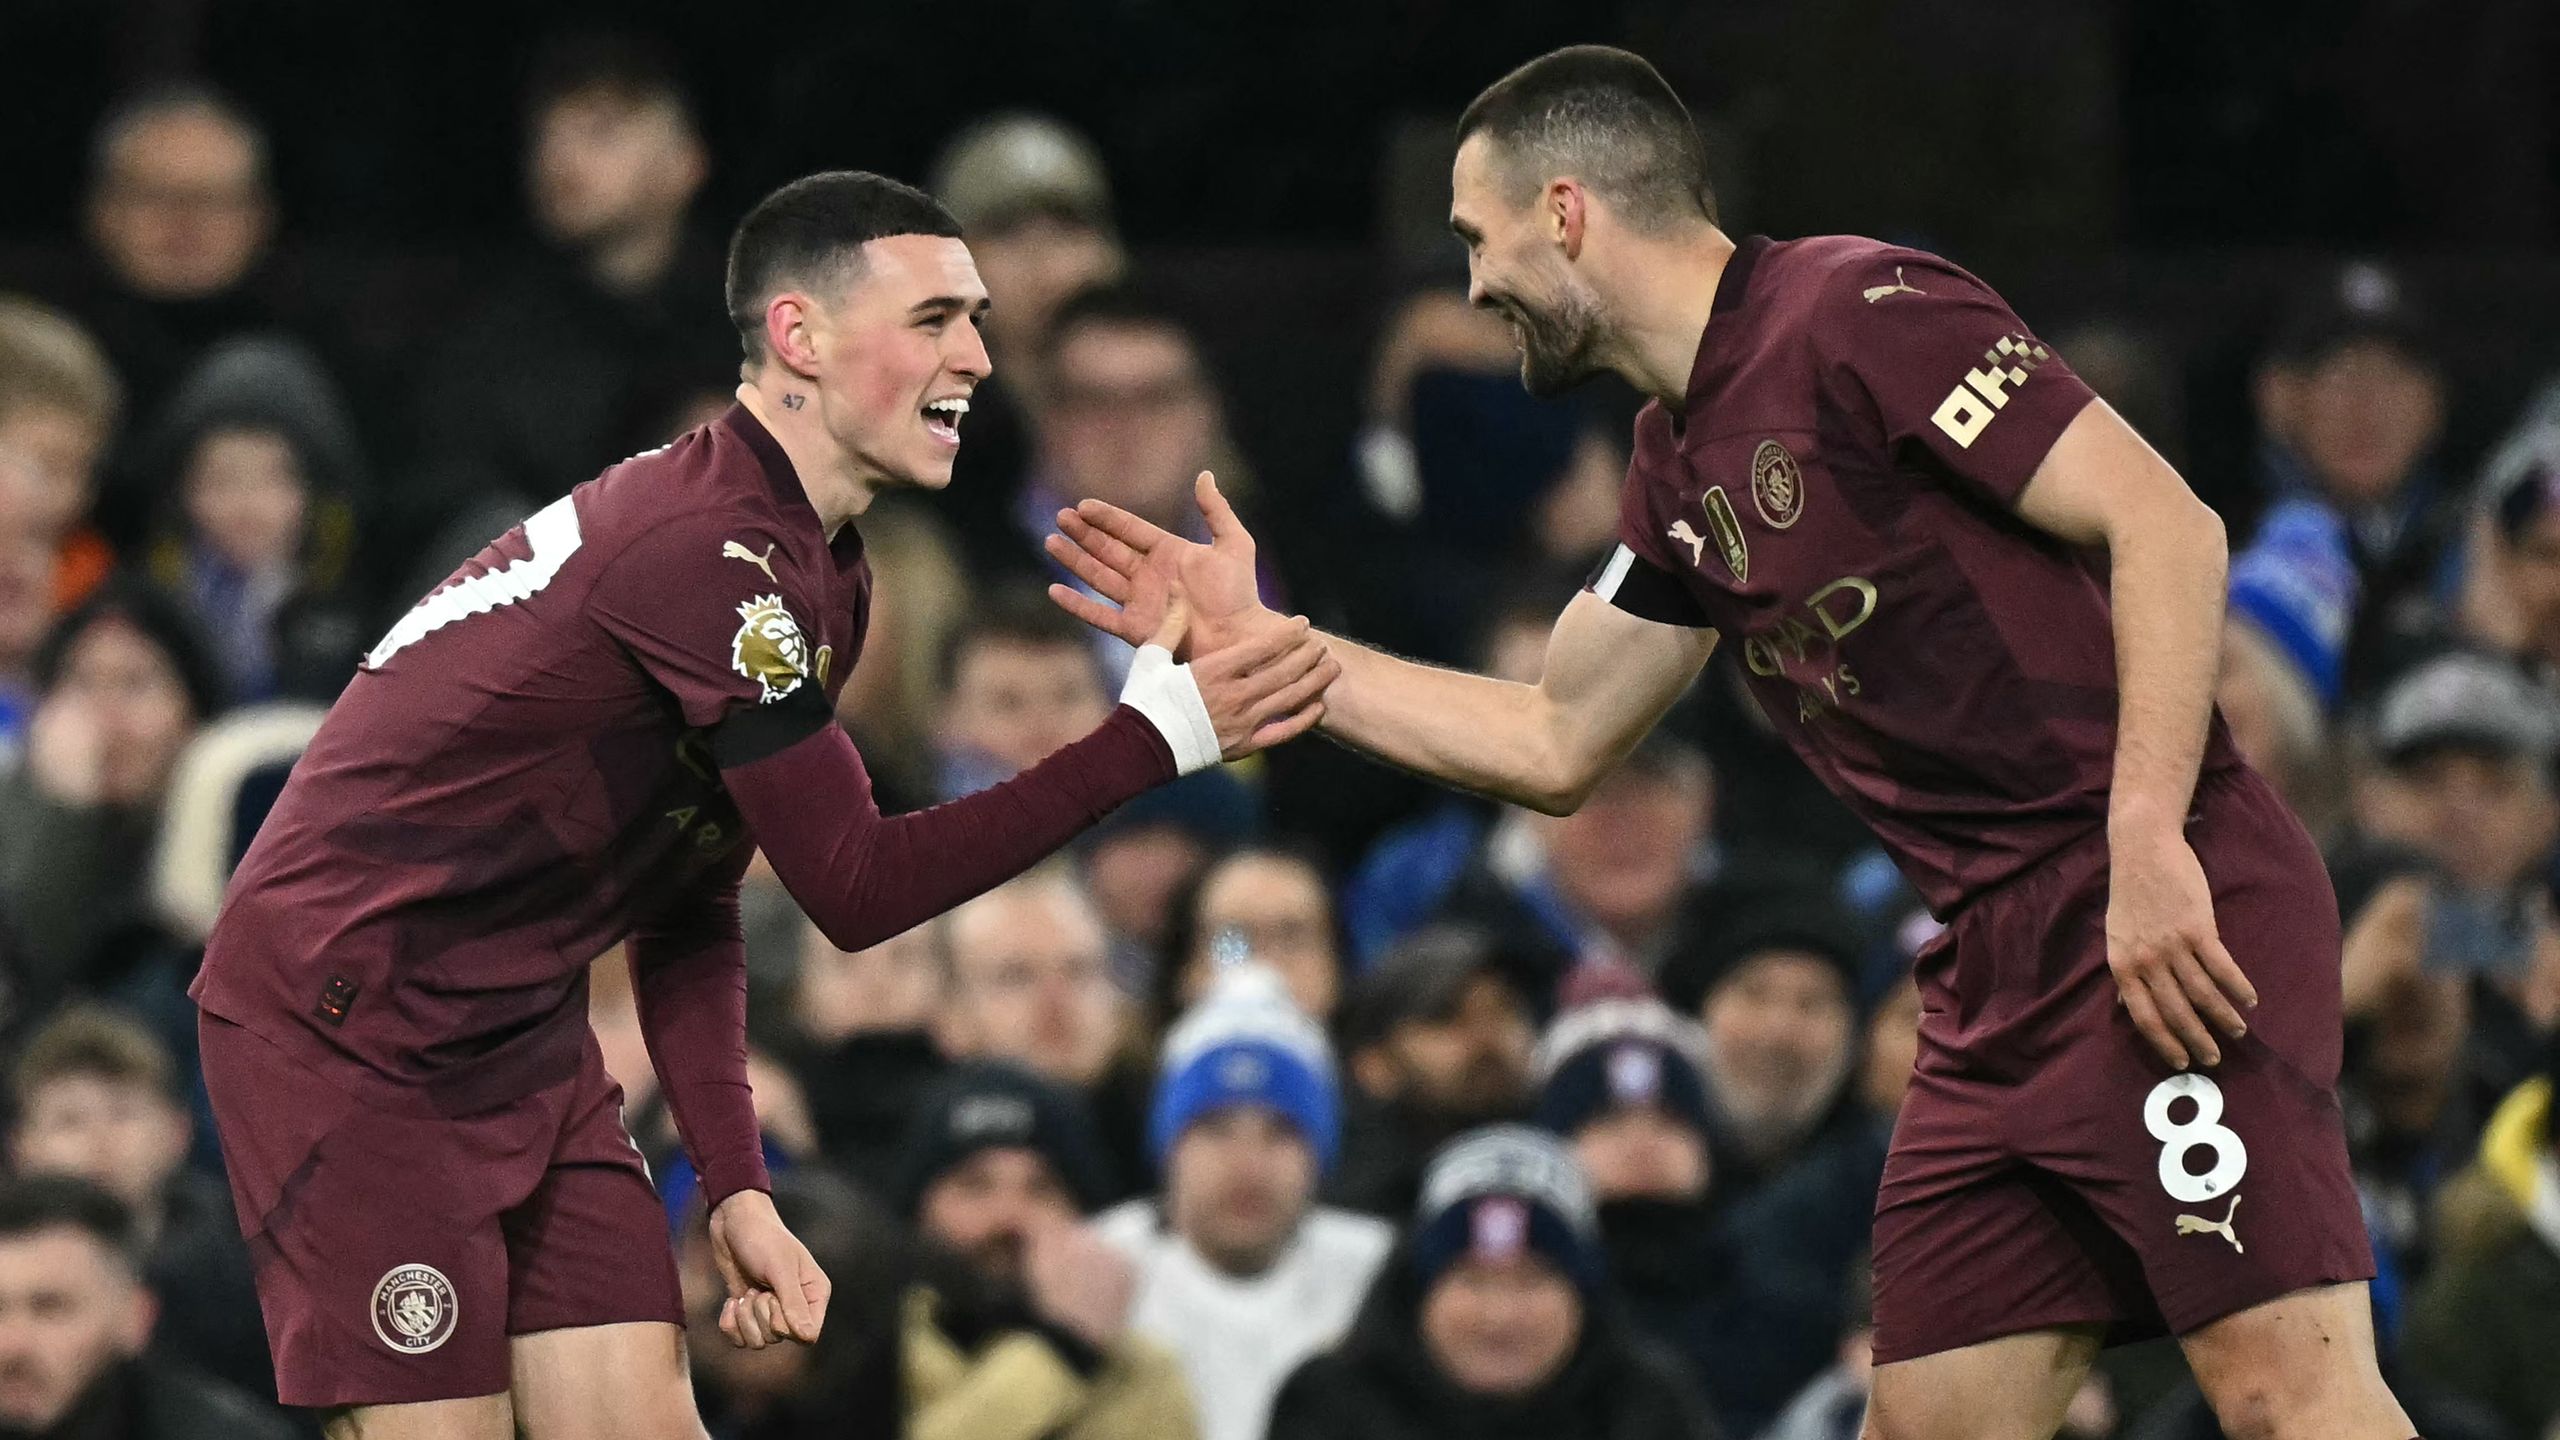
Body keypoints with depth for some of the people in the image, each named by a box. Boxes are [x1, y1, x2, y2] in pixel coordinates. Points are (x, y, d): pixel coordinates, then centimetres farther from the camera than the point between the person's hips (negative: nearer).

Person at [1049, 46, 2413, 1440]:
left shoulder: (1862, 314, -10)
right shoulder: (1681, 465, 18)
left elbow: (2167, 526, -15)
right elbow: (1553, 745, 28)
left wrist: (2148, 845, -23)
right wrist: (1259, 645, 24)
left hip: (2161, 915, -9)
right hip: (1999, 961, 10)